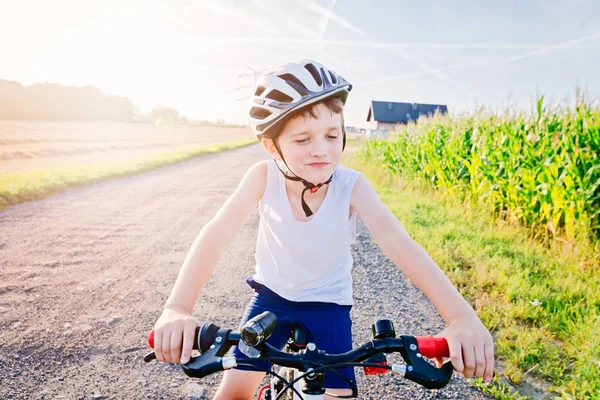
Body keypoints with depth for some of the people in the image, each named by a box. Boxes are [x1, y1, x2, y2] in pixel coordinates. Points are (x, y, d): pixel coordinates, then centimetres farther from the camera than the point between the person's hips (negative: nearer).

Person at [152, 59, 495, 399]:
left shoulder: (352, 186, -25)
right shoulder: (264, 177, -23)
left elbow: (397, 242, -36)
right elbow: (219, 233, -34)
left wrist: (461, 315, -49)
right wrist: (177, 309, -49)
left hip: (328, 302, 0)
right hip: (272, 294, 1)